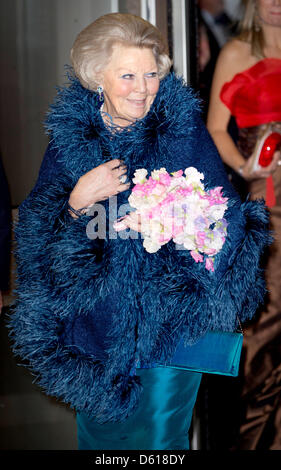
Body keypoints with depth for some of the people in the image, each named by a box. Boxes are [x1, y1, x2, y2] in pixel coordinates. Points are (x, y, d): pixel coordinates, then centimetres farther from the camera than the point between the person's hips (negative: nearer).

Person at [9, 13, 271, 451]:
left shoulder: (186, 132, -9)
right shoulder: (69, 136, -4)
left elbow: (224, 222, -6)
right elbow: (35, 232, -3)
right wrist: (77, 200, -20)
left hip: (168, 322, -2)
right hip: (93, 323, 2)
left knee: (158, 437, 10)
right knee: (99, 433, 19)